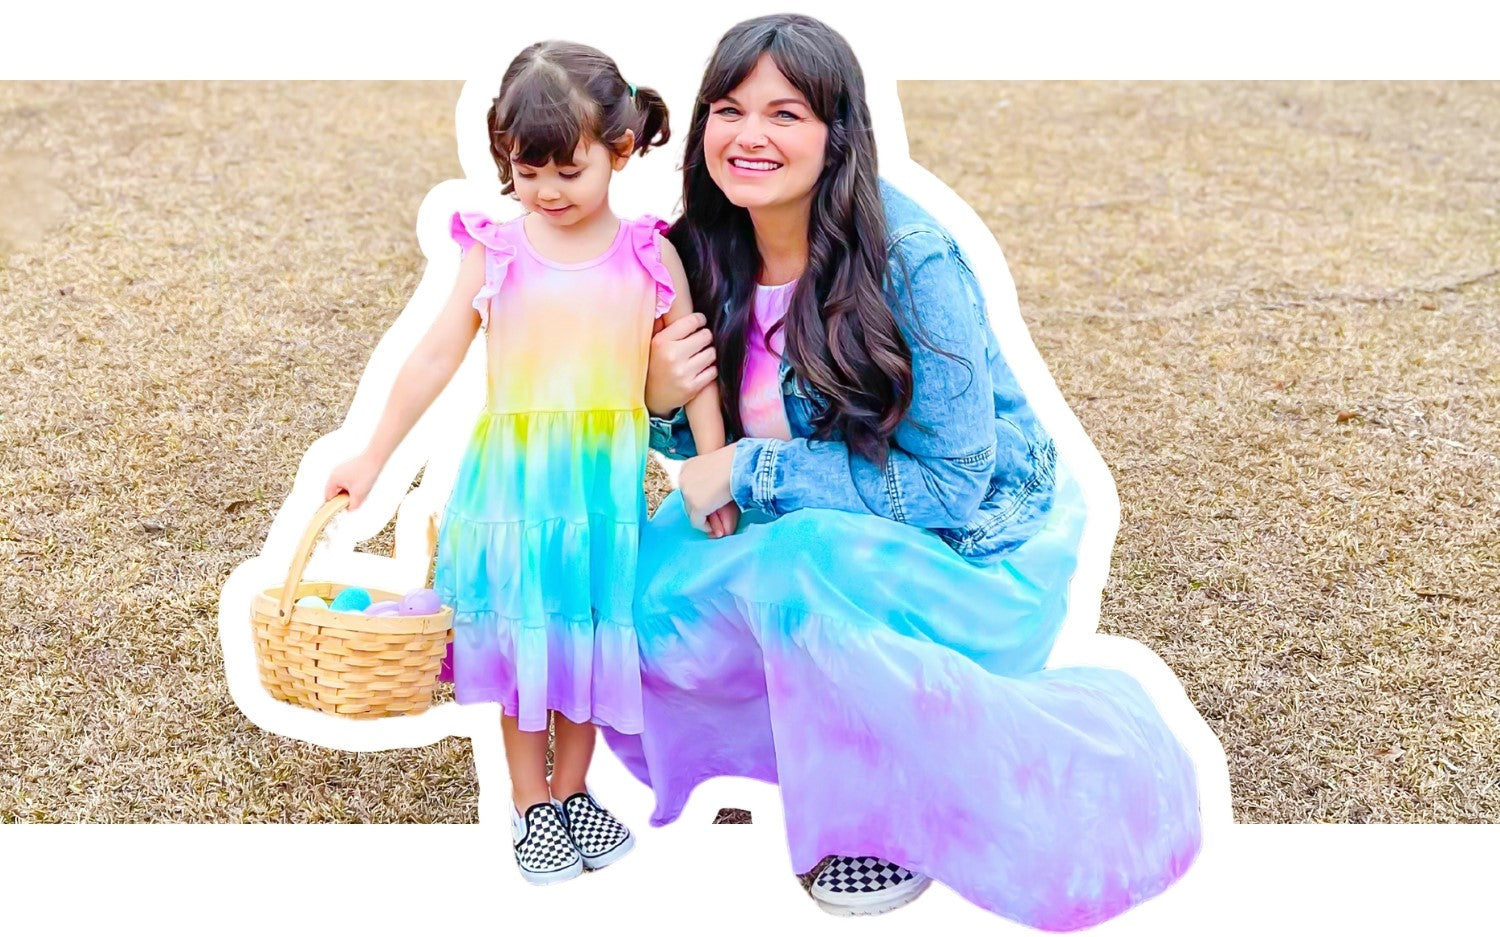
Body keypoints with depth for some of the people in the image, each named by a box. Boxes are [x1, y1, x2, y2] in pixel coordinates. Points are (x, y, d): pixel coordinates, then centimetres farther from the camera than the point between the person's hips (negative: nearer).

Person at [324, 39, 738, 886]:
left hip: (607, 476, 1)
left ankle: (573, 793, 29)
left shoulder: (650, 254, -2)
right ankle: (532, 805, 23)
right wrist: (373, 456, -1)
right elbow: (436, 356, 0)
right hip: (514, 474, 0)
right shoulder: (497, 253, -3)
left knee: (591, 636, 11)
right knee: (523, 635, 7)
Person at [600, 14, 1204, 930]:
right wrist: (663, 403, -18)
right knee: (658, 583, -14)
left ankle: (902, 807, -6)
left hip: (972, 547, -6)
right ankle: (843, 757, 8)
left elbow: (947, 483, -23)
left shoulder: (911, 261, -25)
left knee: (800, 571, -33)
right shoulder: (709, 257, -6)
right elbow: (718, 453, 5)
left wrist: (755, 471, -23)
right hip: (817, 532, 7)